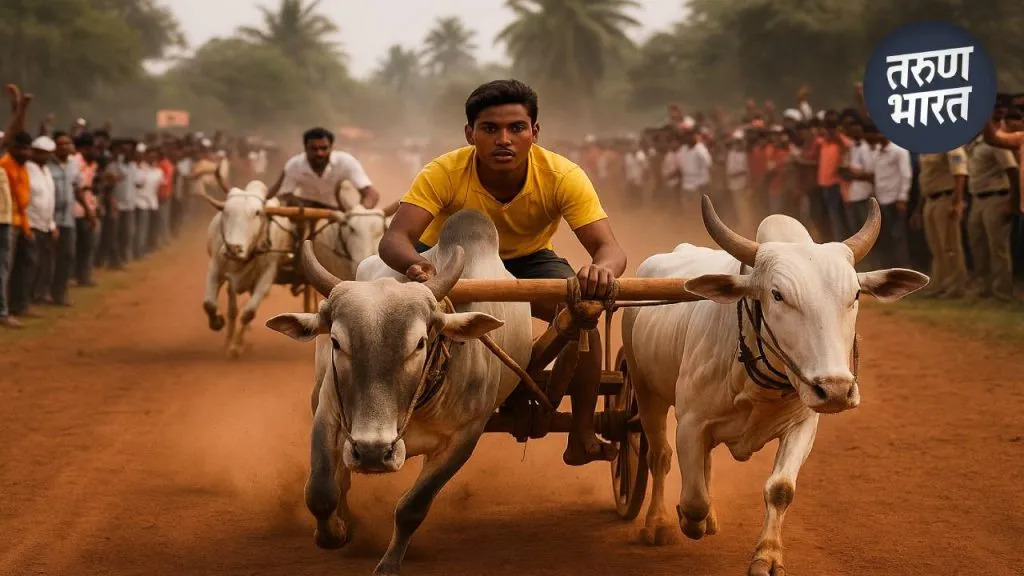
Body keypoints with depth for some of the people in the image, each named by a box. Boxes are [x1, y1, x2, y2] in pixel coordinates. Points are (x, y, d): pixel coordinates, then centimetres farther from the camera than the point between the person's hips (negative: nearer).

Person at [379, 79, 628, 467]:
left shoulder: (562, 177, -29)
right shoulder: (445, 173, -31)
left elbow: (609, 248, -36)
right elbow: (395, 239, -40)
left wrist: (603, 269, -62)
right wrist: (415, 267, -66)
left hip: (528, 260, 0)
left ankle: (582, 435, -13)